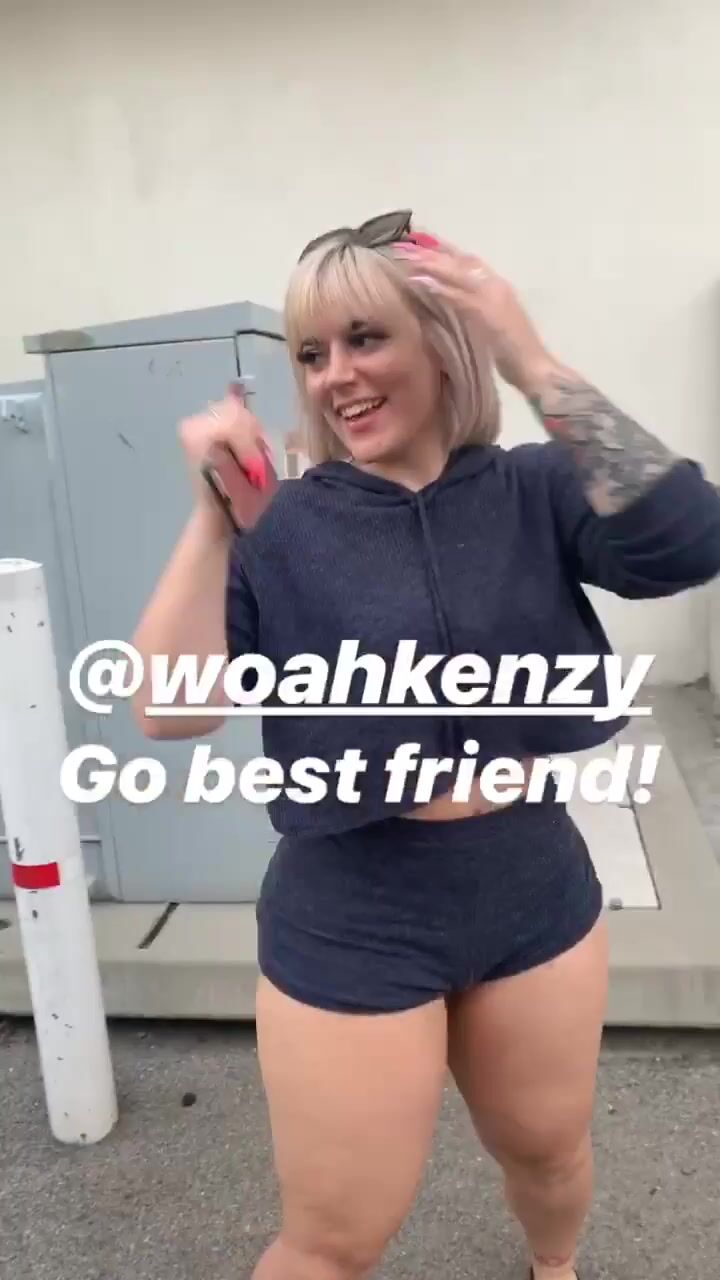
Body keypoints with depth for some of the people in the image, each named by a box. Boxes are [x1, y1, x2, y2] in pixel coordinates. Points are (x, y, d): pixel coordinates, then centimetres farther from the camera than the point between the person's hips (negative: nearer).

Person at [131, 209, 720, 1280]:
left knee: (547, 1151, 28)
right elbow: (170, 712, -17)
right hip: (352, 923, -2)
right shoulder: (281, 529, -10)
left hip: (536, 895, 3)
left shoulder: (535, 492, -5)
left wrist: (532, 364, -26)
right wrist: (211, 511, -25)